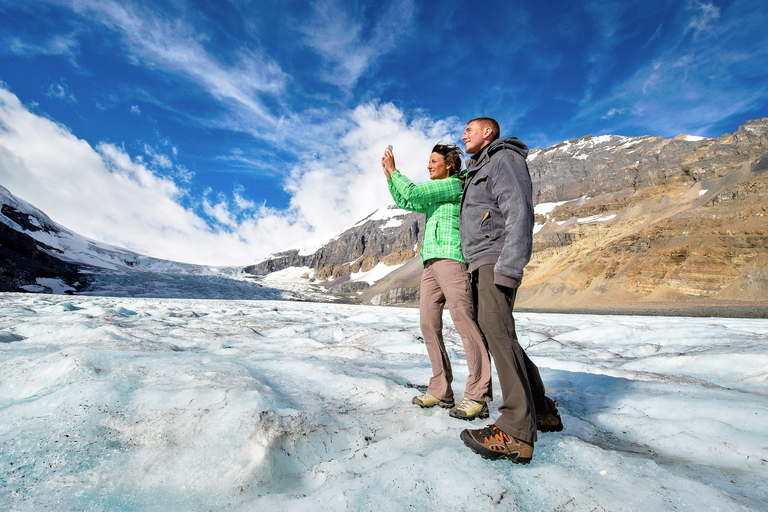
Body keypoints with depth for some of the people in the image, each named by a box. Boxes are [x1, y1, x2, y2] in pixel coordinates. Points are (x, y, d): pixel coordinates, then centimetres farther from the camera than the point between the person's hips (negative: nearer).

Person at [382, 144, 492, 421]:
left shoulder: (455, 184, 4)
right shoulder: (433, 196, 30)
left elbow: (413, 192, -4)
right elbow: (404, 202, 34)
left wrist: (394, 170, 9)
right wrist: (387, 174, 27)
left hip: (451, 258, -9)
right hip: (430, 263, 9)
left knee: (464, 321, -13)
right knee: (429, 323, 0)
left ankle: (477, 397, -10)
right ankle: (441, 391, 5)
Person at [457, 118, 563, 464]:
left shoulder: (505, 158, -1)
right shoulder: (480, 171, 29)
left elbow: (520, 213, -16)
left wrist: (509, 267, -25)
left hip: (495, 260, -10)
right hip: (481, 265, 10)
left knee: (496, 331, -19)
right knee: (495, 334, 9)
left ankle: (517, 434, -17)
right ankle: (543, 411, 18)